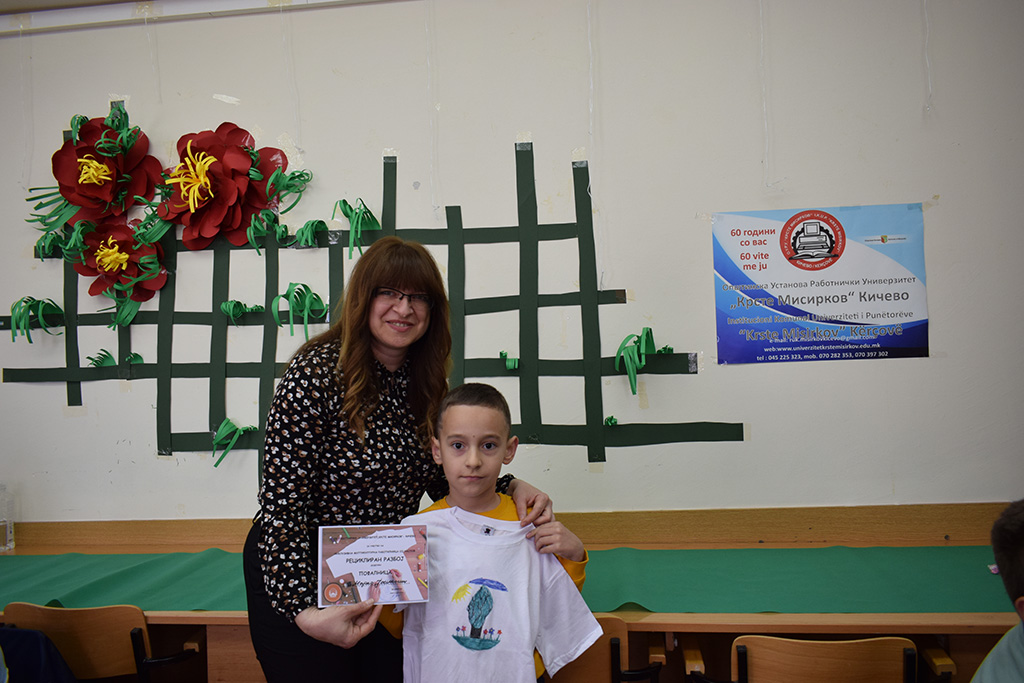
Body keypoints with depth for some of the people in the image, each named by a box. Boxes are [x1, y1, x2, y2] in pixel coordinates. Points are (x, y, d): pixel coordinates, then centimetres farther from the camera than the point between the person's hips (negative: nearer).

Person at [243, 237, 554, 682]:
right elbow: (282, 502, -23)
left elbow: (442, 477, 6)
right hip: (295, 575, -6)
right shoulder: (317, 374, -21)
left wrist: (511, 488, -12)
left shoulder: (423, 382, 0)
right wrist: (305, 610, -29)